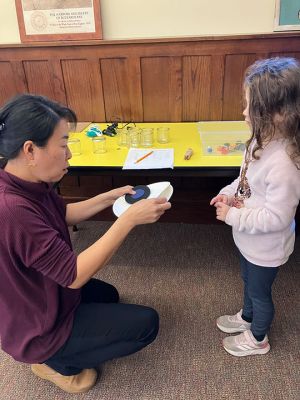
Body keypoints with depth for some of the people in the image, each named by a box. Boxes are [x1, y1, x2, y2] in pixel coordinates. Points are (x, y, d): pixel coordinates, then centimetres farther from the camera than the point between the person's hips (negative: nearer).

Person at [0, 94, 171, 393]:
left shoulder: (28, 182, -10)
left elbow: (63, 215, 8)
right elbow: (74, 274, -33)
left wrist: (110, 197, -2)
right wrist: (129, 219, -33)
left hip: (41, 297, 9)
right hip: (35, 328, -9)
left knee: (108, 295, 30)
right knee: (146, 323, -2)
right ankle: (57, 362, 9)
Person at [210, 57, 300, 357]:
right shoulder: (263, 141, -9)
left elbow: (276, 217, -32)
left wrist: (233, 216, -24)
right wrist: (228, 194, -7)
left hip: (266, 247, -8)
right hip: (249, 239, 8)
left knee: (259, 291, 19)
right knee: (249, 283, 31)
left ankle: (257, 339, 47)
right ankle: (247, 317, 60)